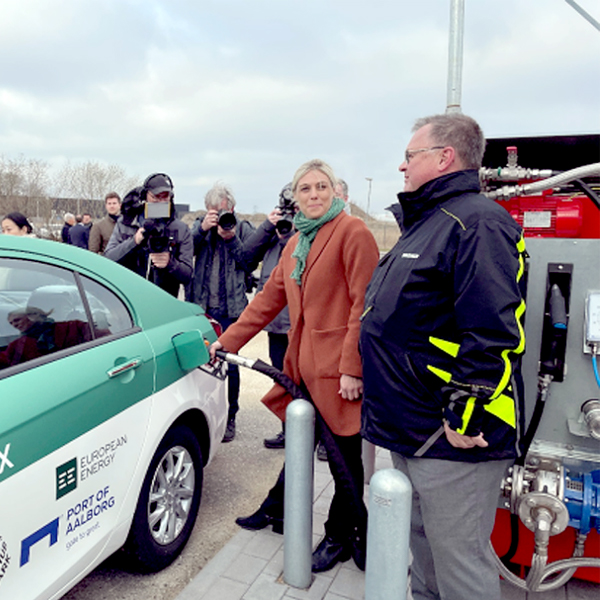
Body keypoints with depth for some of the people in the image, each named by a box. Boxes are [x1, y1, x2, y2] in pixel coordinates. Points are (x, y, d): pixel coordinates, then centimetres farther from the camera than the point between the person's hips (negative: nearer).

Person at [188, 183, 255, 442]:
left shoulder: (243, 228, 5)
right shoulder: (199, 225, 12)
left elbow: (249, 263, -4)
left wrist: (232, 240, -14)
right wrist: (202, 229, -16)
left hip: (230, 309, -2)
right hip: (201, 307, 3)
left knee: (229, 364, 3)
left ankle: (229, 418, 17)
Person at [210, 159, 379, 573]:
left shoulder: (352, 232, -8)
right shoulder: (295, 244, 16)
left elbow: (365, 305, -14)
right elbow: (269, 299, 19)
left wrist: (353, 367, -17)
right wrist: (228, 340, 16)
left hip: (339, 368, -6)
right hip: (305, 364, 6)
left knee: (344, 457, 7)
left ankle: (340, 536, 29)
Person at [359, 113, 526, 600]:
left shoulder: (476, 223, -17)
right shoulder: (424, 224, 16)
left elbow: (493, 335, -26)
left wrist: (466, 419, -23)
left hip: (452, 440, -10)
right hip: (411, 433, 10)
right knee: (423, 549, 25)